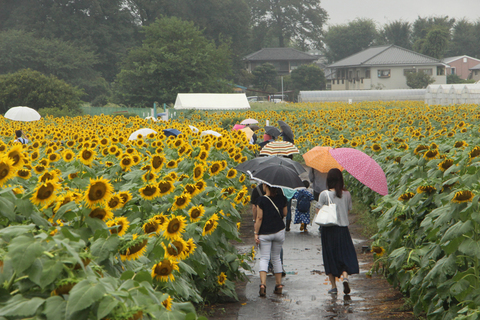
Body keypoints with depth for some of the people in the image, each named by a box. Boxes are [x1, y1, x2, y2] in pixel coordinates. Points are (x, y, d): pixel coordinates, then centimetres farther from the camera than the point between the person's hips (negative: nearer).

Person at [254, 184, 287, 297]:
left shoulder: (262, 200, -12)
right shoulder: (282, 198, 0)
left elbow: (259, 218, -12)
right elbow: (285, 213, 10)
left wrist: (256, 233, -7)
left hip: (265, 233, -3)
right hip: (279, 231, 3)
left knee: (264, 258, -1)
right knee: (276, 258, 16)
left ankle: (263, 283, -19)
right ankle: (279, 285, 16)